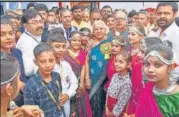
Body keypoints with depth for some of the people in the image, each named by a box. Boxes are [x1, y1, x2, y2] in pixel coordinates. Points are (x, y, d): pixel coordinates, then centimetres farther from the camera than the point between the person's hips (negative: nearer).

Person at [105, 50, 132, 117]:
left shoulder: (126, 82, -25)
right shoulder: (115, 76, -3)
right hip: (109, 108, 6)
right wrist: (107, 107, 2)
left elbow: (122, 102, -21)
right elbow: (108, 92, 4)